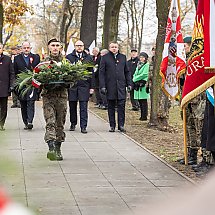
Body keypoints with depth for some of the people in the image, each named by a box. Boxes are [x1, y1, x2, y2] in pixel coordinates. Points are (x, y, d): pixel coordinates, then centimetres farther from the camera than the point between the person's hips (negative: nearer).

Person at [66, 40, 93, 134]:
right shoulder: (69, 57, 7)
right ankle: (73, 124, 23)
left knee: (83, 107, -4)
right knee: (72, 106, 8)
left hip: (84, 85, -1)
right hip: (72, 85, 1)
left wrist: (91, 86, 4)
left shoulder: (88, 58, 8)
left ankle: (83, 126, -4)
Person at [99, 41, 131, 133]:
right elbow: (101, 73, 1)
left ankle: (121, 125, 2)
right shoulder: (105, 58, 3)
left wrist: (129, 83, 8)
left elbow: (127, 72, 16)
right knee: (111, 106, 4)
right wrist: (102, 86, -7)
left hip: (121, 85, 2)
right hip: (110, 86, -1)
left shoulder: (123, 57, 12)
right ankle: (112, 125, 11)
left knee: (121, 105, -3)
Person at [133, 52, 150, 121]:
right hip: (137, 85, 7)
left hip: (143, 85, -7)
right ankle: (142, 116, 13)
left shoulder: (147, 65, -4)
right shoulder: (138, 65, 20)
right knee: (140, 101, 8)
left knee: (144, 101, -7)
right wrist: (135, 80, -3)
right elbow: (135, 74, 18)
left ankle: (144, 116, -5)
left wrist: (135, 79, -8)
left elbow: (144, 74, -13)